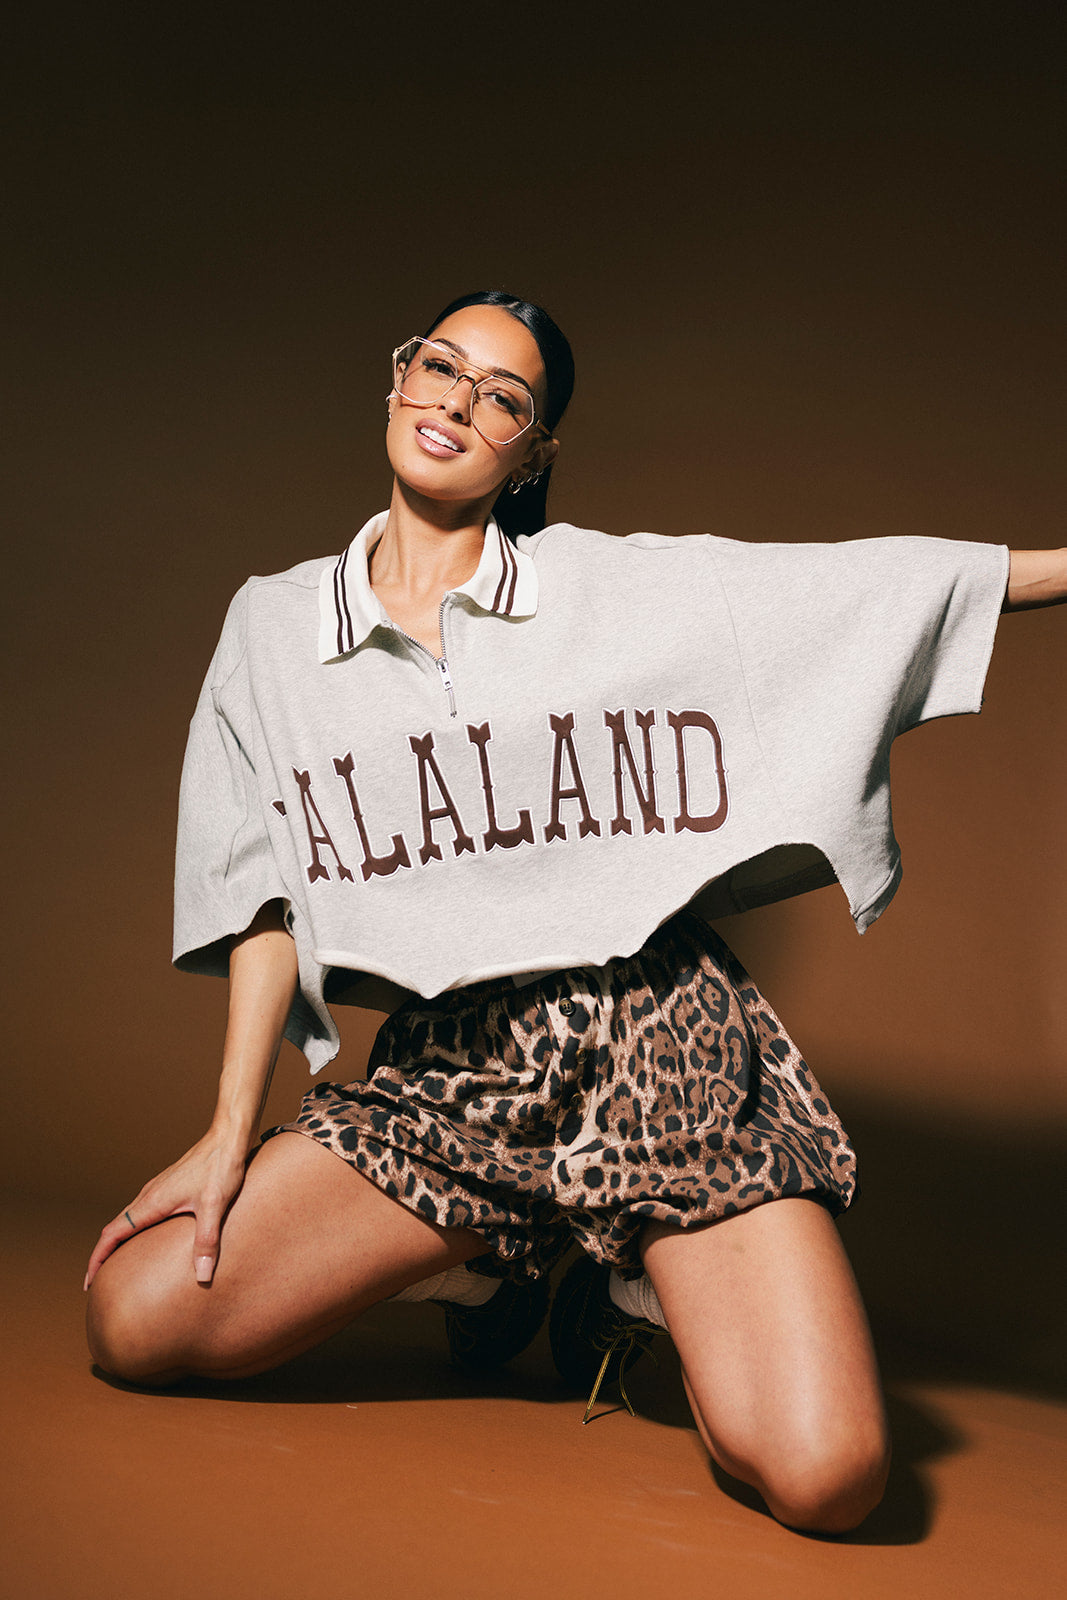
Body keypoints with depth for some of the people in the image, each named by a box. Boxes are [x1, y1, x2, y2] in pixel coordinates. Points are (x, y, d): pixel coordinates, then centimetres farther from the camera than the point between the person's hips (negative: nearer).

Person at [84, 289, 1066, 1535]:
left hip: (660, 1044, -2)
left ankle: (628, 1285, 16)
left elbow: (887, 583, 4)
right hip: (447, 1071, 3)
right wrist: (231, 1136, 4)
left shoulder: (629, 587, 2)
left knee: (826, 1482, -19)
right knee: (132, 1321, -10)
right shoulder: (276, 623, 8)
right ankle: (486, 1264, 14)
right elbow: (268, 890, 9)